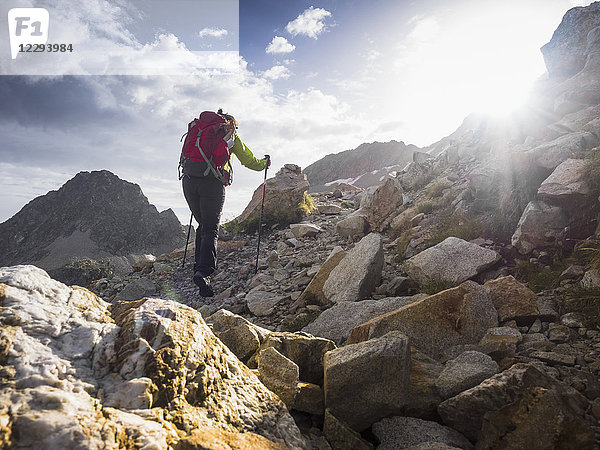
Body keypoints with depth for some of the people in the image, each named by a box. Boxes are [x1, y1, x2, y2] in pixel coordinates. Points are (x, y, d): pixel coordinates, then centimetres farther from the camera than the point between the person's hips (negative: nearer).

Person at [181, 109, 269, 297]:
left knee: (203, 226, 19)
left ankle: (199, 266, 15)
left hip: (189, 181, 4)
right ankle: (203, 272, -21)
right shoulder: (231, 136, 15)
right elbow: (248, 160, 20)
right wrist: (264, 163, 38)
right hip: (212, 183, -4)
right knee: (211, 230, -4)